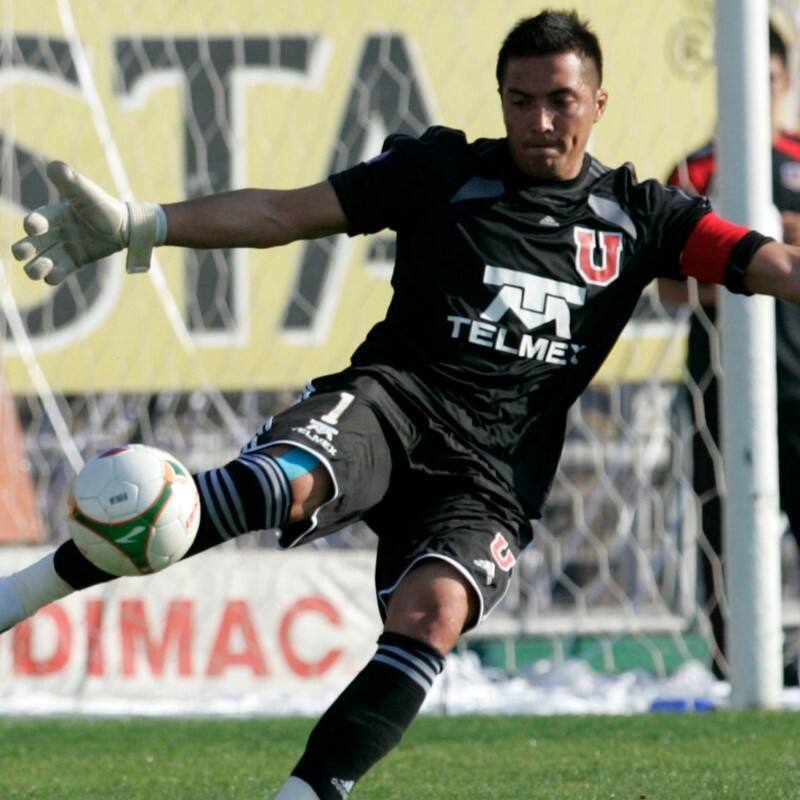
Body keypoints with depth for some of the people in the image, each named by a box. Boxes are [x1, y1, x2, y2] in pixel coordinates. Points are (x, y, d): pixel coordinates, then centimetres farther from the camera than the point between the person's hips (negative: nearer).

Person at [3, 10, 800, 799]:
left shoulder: (635, 215, 13)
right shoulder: (442, 171, 10)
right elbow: (283, 212, 4)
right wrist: (138, 225, -6)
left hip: (490, 475, 1)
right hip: (395, 401, -1)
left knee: (432, 610, -30)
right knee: (286, 481, -34)